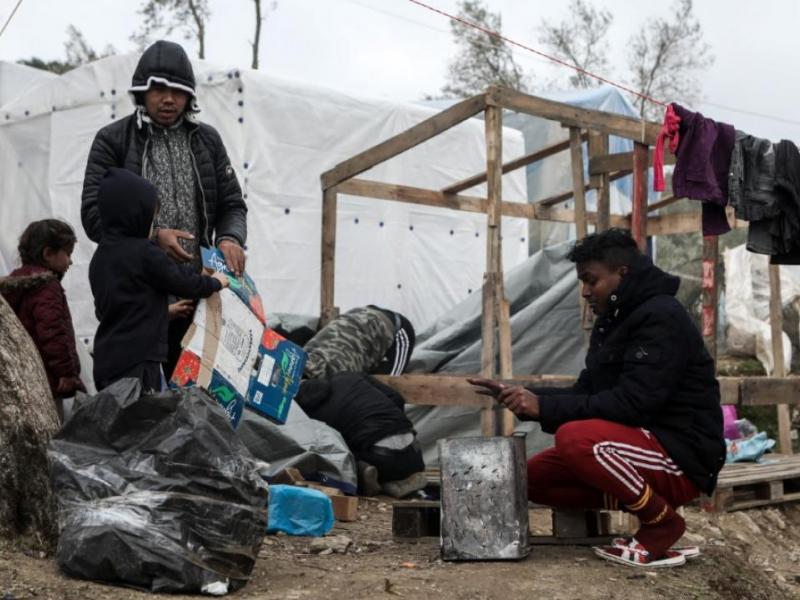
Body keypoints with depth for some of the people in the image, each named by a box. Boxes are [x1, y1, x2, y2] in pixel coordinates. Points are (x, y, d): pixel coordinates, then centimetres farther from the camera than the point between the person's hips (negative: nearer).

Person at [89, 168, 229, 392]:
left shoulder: (100, 257, 12)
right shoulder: (145, 253, -13)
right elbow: (183, 282, -5)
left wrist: (163, 311, 28)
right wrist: (215, 282, 15)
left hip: (106, 361, 8)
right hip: (137, 362, -8)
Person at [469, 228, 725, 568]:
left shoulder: (661, 317, -16)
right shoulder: (613, 320, 12)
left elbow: (632, 403, -26)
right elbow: (586, 394, 10)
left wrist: (545, 407, -24)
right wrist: (522, 398, -3)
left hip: (682, 457, -9)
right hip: (642, 445, 9)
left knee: (575, 437, -32)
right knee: (534, 476, 4)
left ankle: (663, 524, -12)